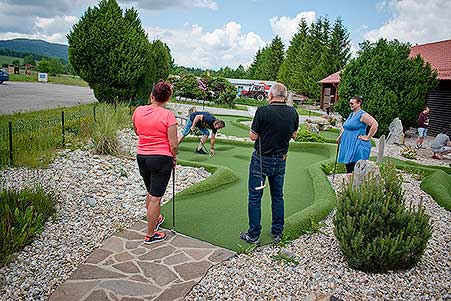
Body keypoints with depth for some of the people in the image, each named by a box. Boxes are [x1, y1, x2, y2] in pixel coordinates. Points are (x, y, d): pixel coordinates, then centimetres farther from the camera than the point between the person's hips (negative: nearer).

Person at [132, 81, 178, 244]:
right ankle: (150, 235, 17)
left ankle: (154, 219, 46)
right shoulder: (168, 115, -16)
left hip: (141, 157, 6)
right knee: (155, 198, 5)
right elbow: (173, 144, -14)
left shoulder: (138, 111, -1)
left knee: (151, 193, 25)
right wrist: (174, 157, 3)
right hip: (161, 159, -6)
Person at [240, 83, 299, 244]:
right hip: (281, 159, 5)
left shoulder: (263, 111, -18)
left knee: (255, 196, 6)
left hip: (261, 159, -5)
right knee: (277, 196, 16)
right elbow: (294, 135, 10)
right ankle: (277, 233, 26)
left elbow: (253, 136, -13)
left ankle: (253, 235, 13)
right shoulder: (292, 112, -2)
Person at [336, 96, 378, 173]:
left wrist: (367, 137, -17)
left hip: (357, 146, -9)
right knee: (348, 167, 12)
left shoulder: (363, 115, -12)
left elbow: (375, 125, -21)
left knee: (354, 169, -8)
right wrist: (340, 136, 17)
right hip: (347, 145, 9)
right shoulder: (351, 114, 15)